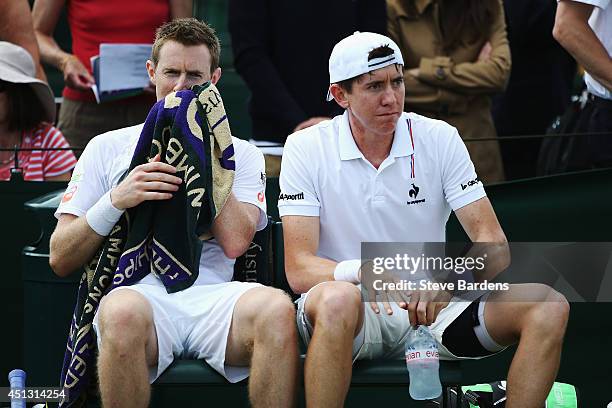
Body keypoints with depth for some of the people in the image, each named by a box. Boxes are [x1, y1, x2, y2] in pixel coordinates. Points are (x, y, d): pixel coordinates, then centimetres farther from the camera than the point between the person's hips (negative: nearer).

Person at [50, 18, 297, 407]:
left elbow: (235, 243, -1)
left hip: (213, 296, 1)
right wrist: (117, 200, -3)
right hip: (138, 291, 0)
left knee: (276, 308, -35)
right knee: (124, 312, -39)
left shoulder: (241, 154, 20)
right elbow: (61, 259, 12)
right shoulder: (108, 148, 20)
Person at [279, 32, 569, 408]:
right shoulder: (306, 149, -4)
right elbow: (299, 270, -12)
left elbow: (493, 244, -5)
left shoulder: (440, 139, 2)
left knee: (548, 306, -20)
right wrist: (363, 271, -33)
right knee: (338, 298, -40)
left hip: (430, 308, 3)